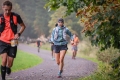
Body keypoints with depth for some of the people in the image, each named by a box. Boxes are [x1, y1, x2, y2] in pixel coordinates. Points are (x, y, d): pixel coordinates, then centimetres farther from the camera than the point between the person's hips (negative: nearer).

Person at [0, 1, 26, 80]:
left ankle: (8, 68, 40)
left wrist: (18, 34, -7)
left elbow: (23, 26, 8)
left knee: (10, 63, 3)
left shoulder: (16, 16, -5)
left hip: (12, 42, 1)